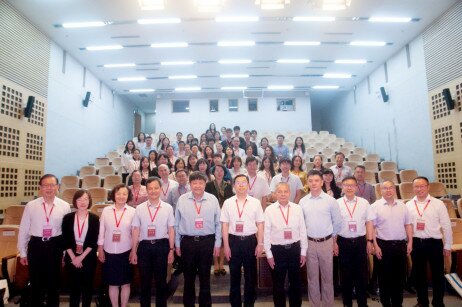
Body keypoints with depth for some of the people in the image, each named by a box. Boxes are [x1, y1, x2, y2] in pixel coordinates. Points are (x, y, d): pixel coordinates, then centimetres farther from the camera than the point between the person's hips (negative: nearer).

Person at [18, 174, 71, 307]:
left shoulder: (65, 206, -6)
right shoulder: (31, 205, -6)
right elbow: (23, 229, 2)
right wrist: (22, 252, 6)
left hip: (55, 246, 0)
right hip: (36, 246, 0)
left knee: (53, 281, 15)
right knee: (36, 281, 14)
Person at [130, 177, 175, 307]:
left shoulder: (168, 208, -3)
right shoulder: (140, 208, -1)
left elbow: (171, 230, 0)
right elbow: (135, 230, 2)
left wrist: (171, 250, 1)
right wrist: (133, 251, 3)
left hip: (162, 246, 0)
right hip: (144, 246, 1)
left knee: (161, 280, 13)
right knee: (145, 281, 13)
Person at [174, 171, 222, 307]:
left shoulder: (213, 199, -2)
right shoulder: (182, 200, -1)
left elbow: (218, 223, 1)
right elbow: (177, 224, 3)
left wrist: (217, 244, 1)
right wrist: (177, 244, 5)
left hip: (207, 242, 0)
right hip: (187, 241, 1)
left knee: (205, 276, 12)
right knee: (189, 276, 14)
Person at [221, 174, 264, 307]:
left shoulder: (255, 202, -1)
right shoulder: (228, 203, -1)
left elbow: (260, 224, 1)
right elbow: (225, 225, 0)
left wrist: (260, 244, -3)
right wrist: (226, 245, -2)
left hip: (250, 240, 0)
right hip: (234, 241, 0)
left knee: (251, 275, 12)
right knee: (234, 275, 13)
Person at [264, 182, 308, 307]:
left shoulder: (297, 209, -2)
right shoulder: (269, 210, -7)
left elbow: (303, 231, 2)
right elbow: (266, 233, -4)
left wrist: (303, 252, 3)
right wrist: (269, 254, -4)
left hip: (294, 249, 2)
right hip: (277, 250, -1)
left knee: (296, 283, 15)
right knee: (278, 284, 13)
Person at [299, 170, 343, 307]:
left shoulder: (330, 201, -5)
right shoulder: (303, 202, 0)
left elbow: (338, 223, 3)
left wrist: (334, 242, 7)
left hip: (326, 243, -1)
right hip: (309, 243, 2)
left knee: (327, 277, 11)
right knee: (312, 277, 13)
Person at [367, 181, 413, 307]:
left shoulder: (402, 205, 8)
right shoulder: (375, 206, -5)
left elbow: (408, 224, 12)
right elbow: (370, 226, -10)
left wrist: (410, 242, 5)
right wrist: (374, 244, -15)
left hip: (400, 245, 4)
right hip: (383, 245, -3)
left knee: (399, 276, 11)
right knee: (384, 276, 5)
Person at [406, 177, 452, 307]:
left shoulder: (438, 204, -4)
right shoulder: (408, 205, 2)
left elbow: (446, 226, 0)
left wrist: (447, 246, 1)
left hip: (434, 243, -2)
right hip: (416, 243, 2)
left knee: (437, 274, 10)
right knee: (419, 274, 14)